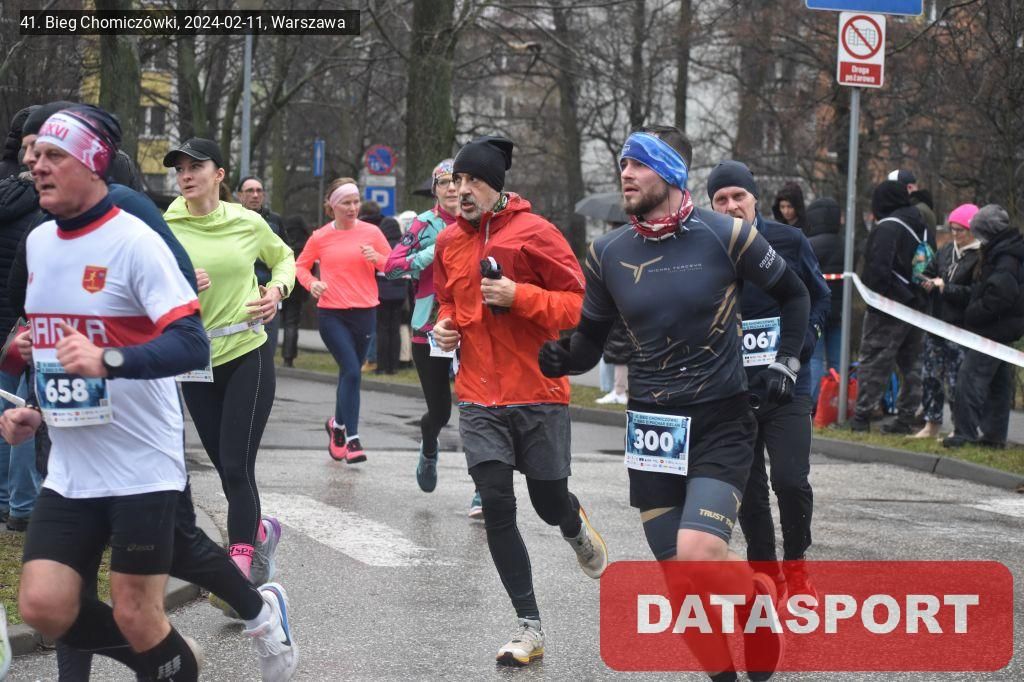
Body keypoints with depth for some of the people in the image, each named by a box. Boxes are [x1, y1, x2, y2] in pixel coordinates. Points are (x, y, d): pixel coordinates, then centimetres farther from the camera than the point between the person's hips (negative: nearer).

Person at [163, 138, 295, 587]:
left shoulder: (248, 223, -1)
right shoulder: (164, 229, -3)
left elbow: (284, 258, 19)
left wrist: (278, 290, -1)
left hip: (248, 356, -2)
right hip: (196, 362, 2)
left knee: (236, 467, -10)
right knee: (226, 469, 10)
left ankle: (239, 569, -6)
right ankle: (261, 531, 38)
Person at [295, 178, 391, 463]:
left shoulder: (371, 233, 2)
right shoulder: (320, 237, 1)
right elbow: (300, 266, 15)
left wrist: (377, 258, -13)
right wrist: (312, 283, -5)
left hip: (364, 313, 2)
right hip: (331, 314, -2)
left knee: (350, 372, 13)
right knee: (351, 371, -14)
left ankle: (338, 424, 37)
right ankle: (351, 438, -12)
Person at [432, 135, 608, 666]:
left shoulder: (534, 233, -11)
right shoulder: (449, 241, 6)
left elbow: (578, 303, -12)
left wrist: (519, 295, -24)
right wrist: (444, 325, 2)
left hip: (538, 392, -3)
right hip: (480, 398, 3)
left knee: (549, 504, 7)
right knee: (496, 508, -6)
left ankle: (577, 529, 47)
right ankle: (529, 627, 2)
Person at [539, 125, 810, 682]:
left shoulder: (725, 236, -8)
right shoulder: (608, 252, 2)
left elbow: (792, 295, 8)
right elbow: (591, 341, 8)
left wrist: (786, 363, 1)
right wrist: (562, 359, -12)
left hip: (720, 425, -4)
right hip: (650, 428, 4)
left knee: (698, 555, -21)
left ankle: (761, 597, 10)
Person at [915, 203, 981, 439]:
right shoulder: (946, 251, 13)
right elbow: (930, 273, 22)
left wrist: (945, 288, -16)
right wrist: (928, 282, -1)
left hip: (961, 328, -8)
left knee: (956, 380, -5)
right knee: (931, 375, 10)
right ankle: (932, 424, 20)